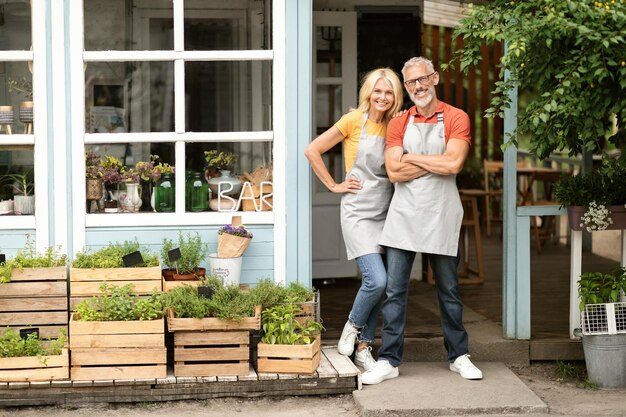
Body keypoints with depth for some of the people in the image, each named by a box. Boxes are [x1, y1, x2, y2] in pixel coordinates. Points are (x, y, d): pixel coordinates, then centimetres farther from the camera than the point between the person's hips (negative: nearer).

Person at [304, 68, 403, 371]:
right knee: (377, 280, -17)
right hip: (358, 213, -5)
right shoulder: (354, 120, -6)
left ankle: (363, 348, 17)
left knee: (376, 283, 6)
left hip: (385, 213, 5)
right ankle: (353, 326, 10)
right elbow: (313, 150, -3)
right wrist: (333, 185, -3)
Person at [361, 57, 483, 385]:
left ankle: (458, 356, 22)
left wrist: (412, 157, -7)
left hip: (441, 217, -2)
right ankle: (389, 360, 4)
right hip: (403, 217, 2)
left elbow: (453, 164, -16)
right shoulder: (398, 124, 7)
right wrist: (436, 163, -10)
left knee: (449, 291, 10)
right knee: (394, 291, -1)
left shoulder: (455, 118, -1)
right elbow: (394, 172, -6)